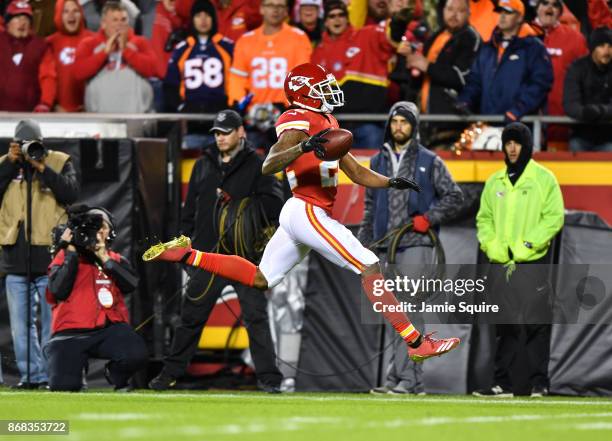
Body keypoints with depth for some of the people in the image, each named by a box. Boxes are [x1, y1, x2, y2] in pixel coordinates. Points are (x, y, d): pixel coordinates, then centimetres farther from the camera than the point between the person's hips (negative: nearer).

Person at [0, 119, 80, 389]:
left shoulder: (59, 162, 5)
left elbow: (71, 193, -10)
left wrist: (43, 169, -14)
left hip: (49, 254, -3)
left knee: (52, 319, -1)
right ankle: (31, 374, 9)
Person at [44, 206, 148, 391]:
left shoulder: (116, 259, 15)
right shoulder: (65, 256, 6)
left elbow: (131, 284, -4)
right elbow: (59, 291, -11)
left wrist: (105, 259, -7)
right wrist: (71, 252, -7)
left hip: (110, 329, 2)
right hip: (71, 334, -2)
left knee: (137, 355, -29)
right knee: (63, 386, -20)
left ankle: (115, 375, 8)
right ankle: (77, 367, 20)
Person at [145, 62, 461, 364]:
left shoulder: (326, 125, 19)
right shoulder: (300, 123, -10)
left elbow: (357, 173, 22)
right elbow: (268, 167, -23)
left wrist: (391, 182, 6)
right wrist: (305, 146, -38)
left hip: (296, 214, 10)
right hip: (308, 212, -10)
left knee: (260, 280, 21)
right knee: (369, 268, -13)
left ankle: (185, 255, 22)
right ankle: (415, 342, -15)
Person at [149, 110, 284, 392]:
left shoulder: (255, 166, 2)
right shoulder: (203, 165, 15)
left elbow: (275, 204, -7)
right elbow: (190, 208, 19)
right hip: (208, 254, 4)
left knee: (255, 315, -7)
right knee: (191, 315, 8)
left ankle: (268, 377, -6)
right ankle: (171, 372, 17)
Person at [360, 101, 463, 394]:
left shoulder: (429, 161, 4)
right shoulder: (378, 162, 18)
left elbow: (454, 197, 3)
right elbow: (370, 207, 21)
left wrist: (428, 218, -10)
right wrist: (362, 245, 14)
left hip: (416, 245, -5)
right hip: (386, 246, 5)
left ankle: (407, 378, -16)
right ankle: (401, 378, 8)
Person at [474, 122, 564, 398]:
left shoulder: (544, 178, 1)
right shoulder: (494, 182, 14)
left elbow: (554, 217, -4)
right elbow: (484, 217, 17)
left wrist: (525, 246, -13)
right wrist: (491, 245, -2)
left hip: (533, 262, -4)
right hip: (500, 263, 4)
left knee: (536, 323, -5)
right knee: (504, 324, 5)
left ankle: (539, 382, -1)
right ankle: (502, 382, 7)